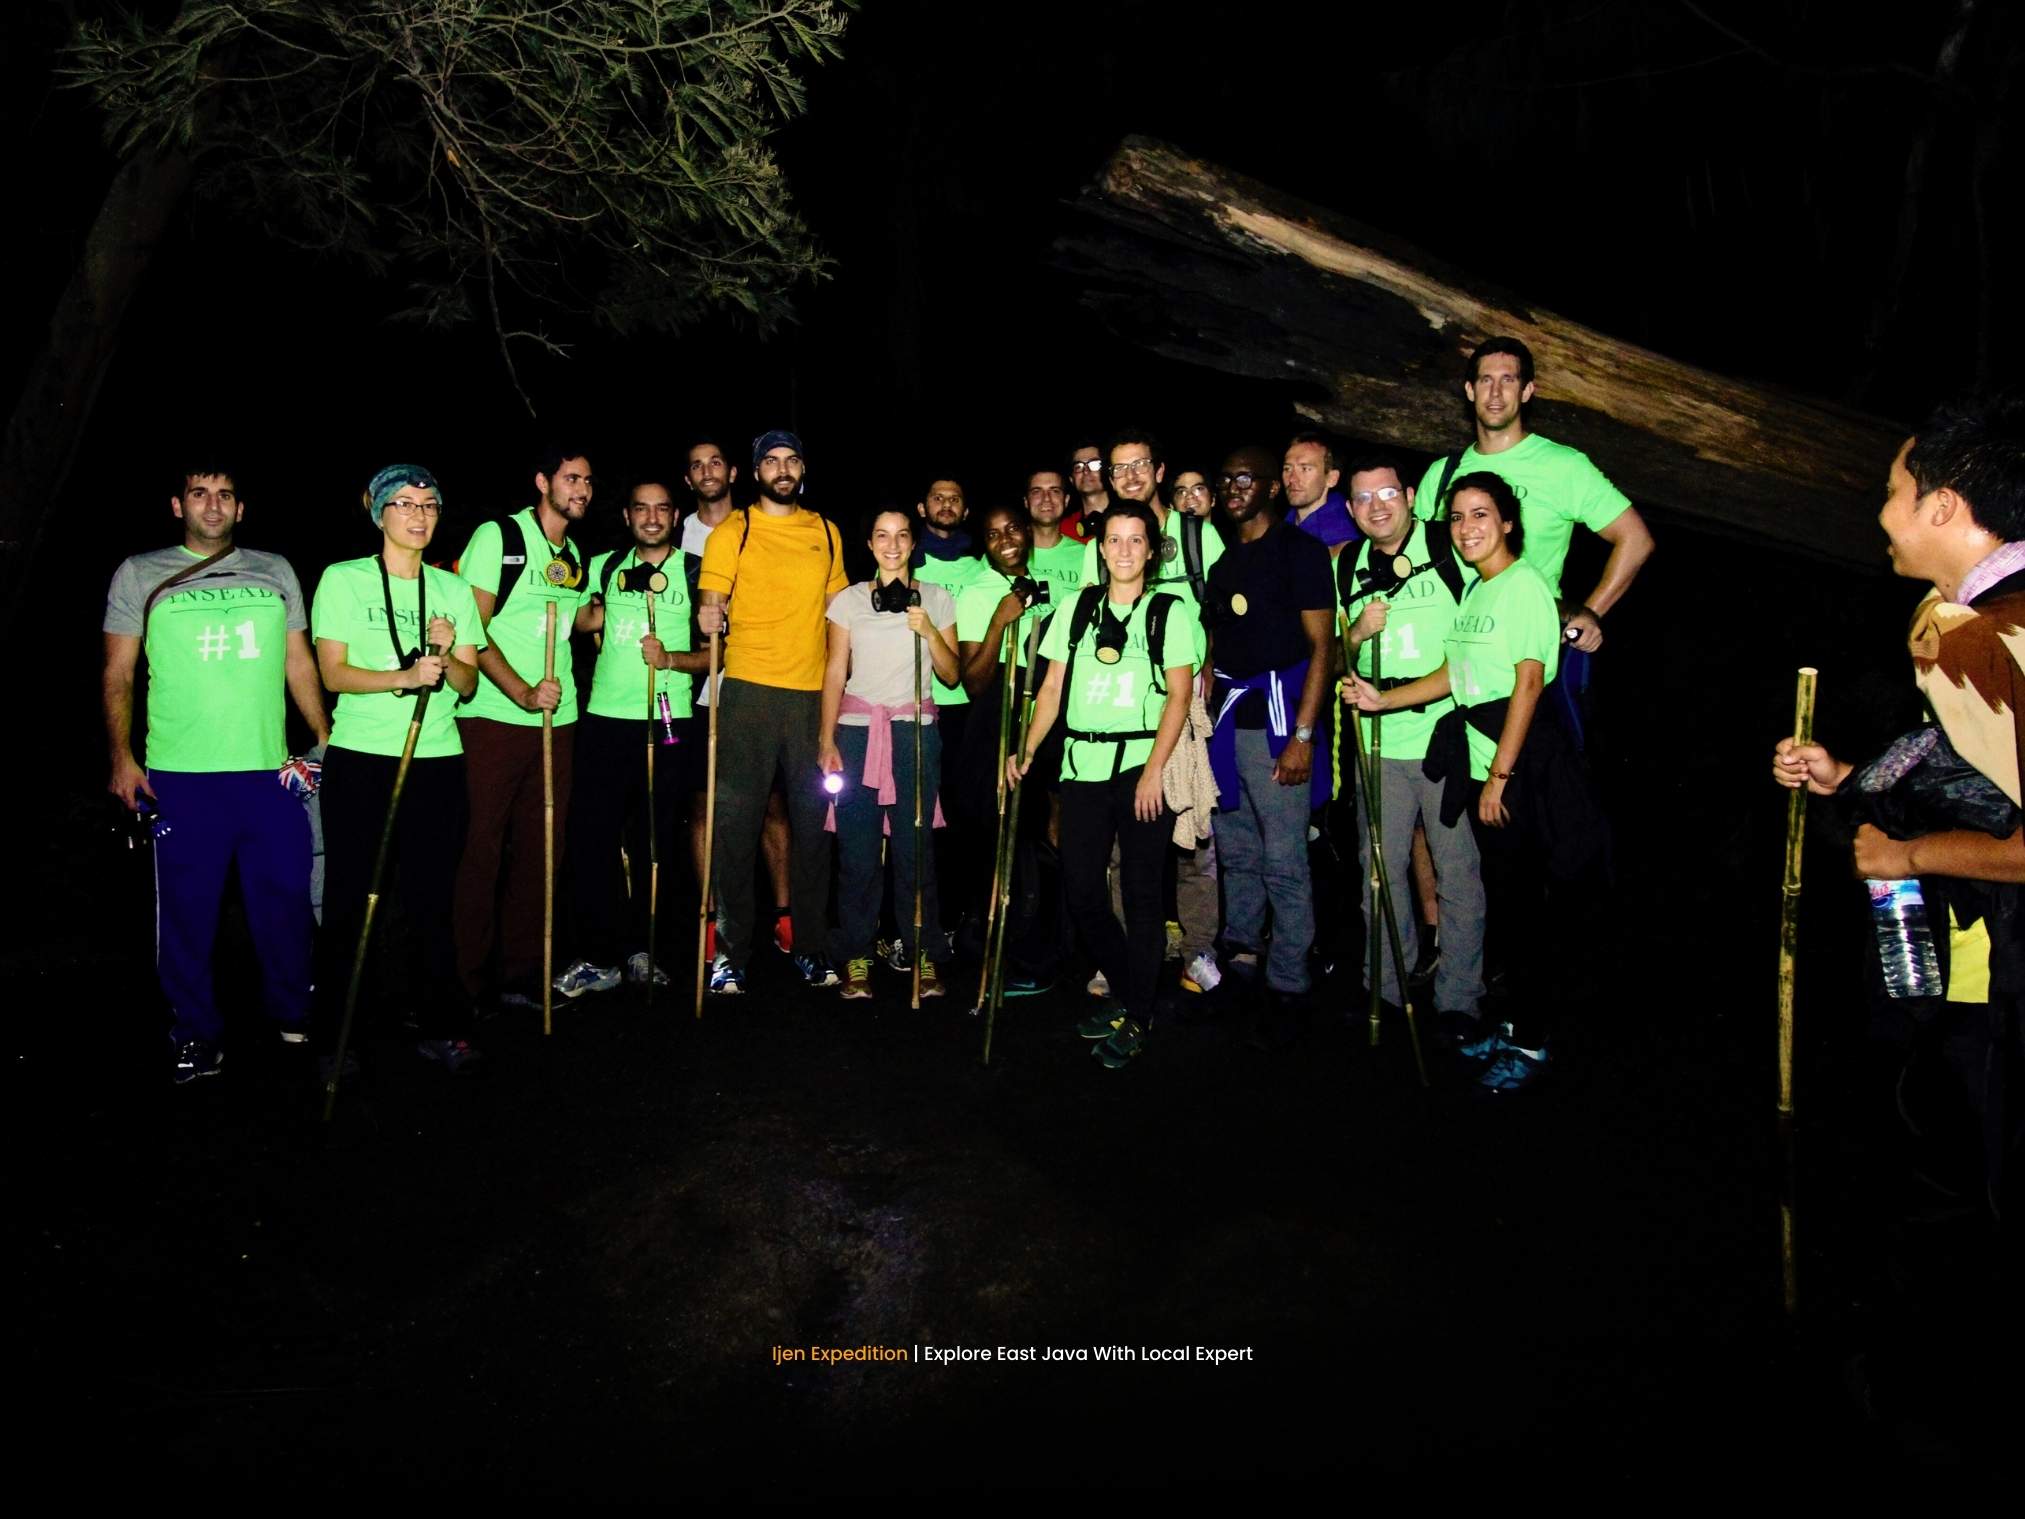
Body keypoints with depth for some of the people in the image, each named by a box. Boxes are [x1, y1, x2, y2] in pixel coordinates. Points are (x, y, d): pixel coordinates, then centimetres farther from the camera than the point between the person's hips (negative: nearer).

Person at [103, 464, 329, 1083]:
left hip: (271, 772, 2)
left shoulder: (276, 572, 13)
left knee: (286, 898, 6)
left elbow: (300, 664, 14)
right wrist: (121, 758, -4)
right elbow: (119, 674, 6)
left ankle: (293, 1014, 24)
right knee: (188, 909, 4)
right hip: (180, 776, -2)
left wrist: (327, 740, 6)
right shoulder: (140, 575, 7)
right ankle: (196, 1033, 18)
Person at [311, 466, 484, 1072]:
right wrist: (404, 677, -21)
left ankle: (441, 1025, 13)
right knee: (352, 898, 1)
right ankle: (336, 1035, 12)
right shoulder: (343, 580, 2)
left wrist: (446, 656, -14)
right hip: (361, 759, -2)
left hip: (439, 761, 3)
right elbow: (334, 674, -6)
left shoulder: (453, 588, 12)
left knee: (432, 897, 4)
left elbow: (468, 683, 8)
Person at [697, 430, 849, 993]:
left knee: (812, 818, 6)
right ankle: (731, 950, 6)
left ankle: (810, 945, 17)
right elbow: (711, 604, -2)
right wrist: (710, 618, -26)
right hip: (748, 690, -3)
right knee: (737, 820, -2)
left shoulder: (826, 534, 15)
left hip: (813, 693, 3)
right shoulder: (733, 533, 4)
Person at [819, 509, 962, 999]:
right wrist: (827, 740, -3)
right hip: (858, 728, 0)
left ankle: (925, 954, 7)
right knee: (857, 847, -2)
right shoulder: (848, 600, 8)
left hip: (916, 731, 0)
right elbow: (835, 674, 6)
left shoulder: (937, 599, 9)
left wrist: (930, 632, -10)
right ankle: (856, 957, 8)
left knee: (914, 845, -4)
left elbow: (952, 675, 7)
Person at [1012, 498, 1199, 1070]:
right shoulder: (1077, 607, 12)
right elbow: (1053, 687, 12)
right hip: (1082, 764, 4)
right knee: (1081, 890, 3)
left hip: (1140, 764, -3)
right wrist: (1026, 751, 1)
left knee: (1140, 892, -1)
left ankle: (1136, 1018, 10)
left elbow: (1179, 695, -4)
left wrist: (1153, 770, -13)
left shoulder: (1169, 611, 2)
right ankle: (1130, 991, 25)